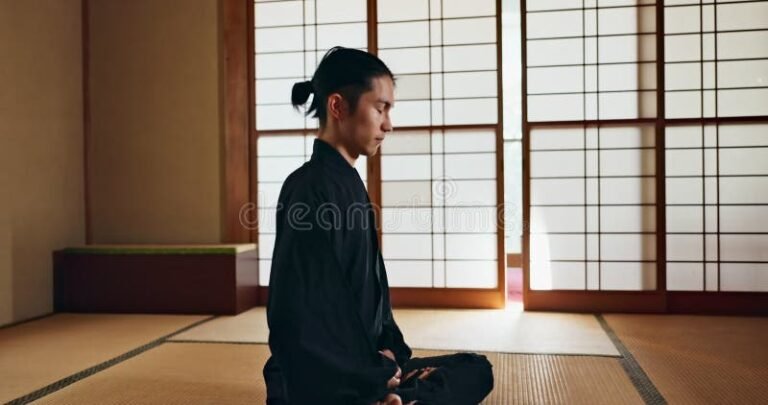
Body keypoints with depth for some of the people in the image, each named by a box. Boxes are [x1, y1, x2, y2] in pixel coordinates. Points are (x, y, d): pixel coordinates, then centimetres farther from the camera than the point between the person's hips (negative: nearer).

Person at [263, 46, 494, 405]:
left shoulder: (347, 183, 11)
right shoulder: (312, 189, -19)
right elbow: (308, 314, -22)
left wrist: (386, 354, 2)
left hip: (360, 366, 10)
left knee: (474, 369, 14)